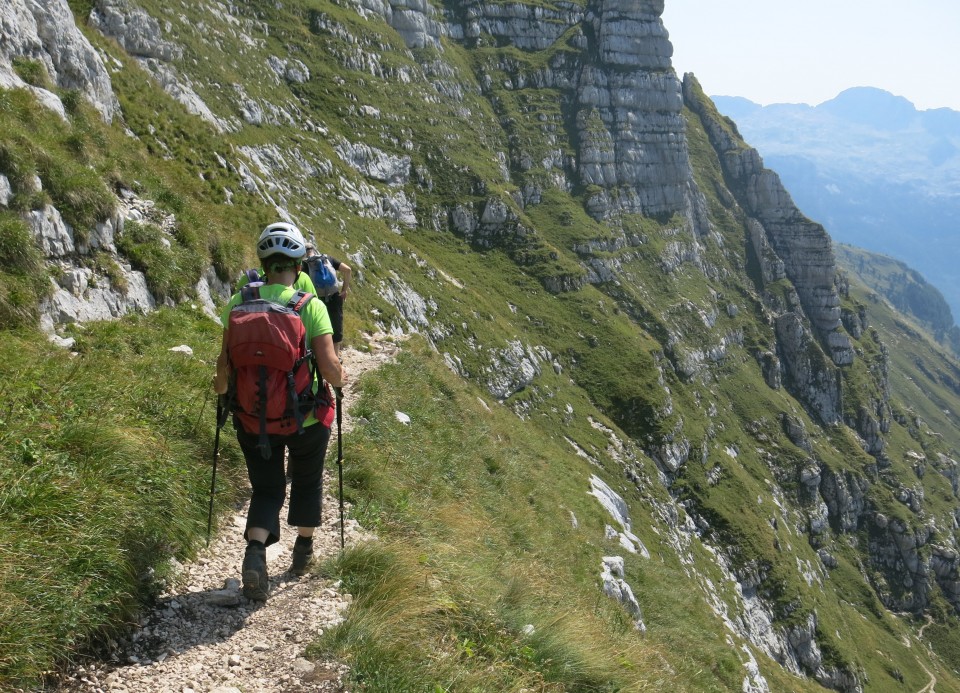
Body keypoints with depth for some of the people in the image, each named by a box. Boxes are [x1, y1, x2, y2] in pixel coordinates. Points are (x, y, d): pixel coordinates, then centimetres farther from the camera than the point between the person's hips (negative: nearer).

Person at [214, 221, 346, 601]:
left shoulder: (238, 303, -9)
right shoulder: (311, 306, -16)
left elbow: (225, 363, -9)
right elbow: (329, 366, -21)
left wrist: (220, 386, 13)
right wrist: (341, 378, 2)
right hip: (306, 416, -1)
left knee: (265, 488, 16)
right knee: (307, 482, 24)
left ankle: (256, 551, -9)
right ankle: (303, 552, 39)